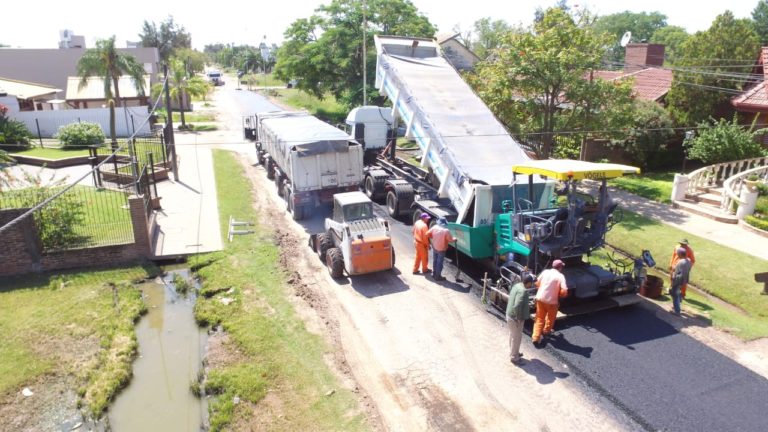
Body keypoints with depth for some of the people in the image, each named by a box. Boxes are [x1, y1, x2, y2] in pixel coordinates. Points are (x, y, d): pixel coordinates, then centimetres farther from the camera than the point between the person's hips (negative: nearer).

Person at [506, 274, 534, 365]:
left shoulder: (516, 285, 3)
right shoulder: (523, 291, -26)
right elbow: (517, 306, -34)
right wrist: (519, 318, -22)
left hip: (510, 315, 9)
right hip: (515, 318, -9)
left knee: (513, 335, 24)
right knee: (517, 337, 7)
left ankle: (513, 352, 41)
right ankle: (514, 357, 21)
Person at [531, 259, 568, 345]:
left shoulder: (545, 272, 2)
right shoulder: (560, 276, -11)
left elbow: (537, 283, 9)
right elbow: (564, 291, -18)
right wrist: (559, 294, 2)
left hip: (540, 298, 4)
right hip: (551, 301, -4)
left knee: (539, 318, 12)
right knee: (551, 318, 25)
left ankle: (535, 337, 4)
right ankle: (546, 330, 45)